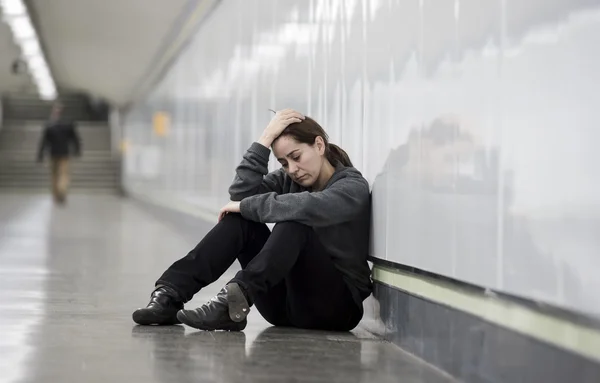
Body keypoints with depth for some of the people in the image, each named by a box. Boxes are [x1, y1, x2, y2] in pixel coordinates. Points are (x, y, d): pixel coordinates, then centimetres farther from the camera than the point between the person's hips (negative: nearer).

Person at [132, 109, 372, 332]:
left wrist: (246, 206, -20)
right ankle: (170, 294, -24)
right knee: (240, 219, -12)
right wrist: (265, 140, -13)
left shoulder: (353, 187, -9)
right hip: (288, 303, 6)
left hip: (336, 306, -6)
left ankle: (234, 299, -45)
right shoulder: (288, 180, 10)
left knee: (294, 223, -29)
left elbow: (305, 206, -31)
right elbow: (241, 193, -9)